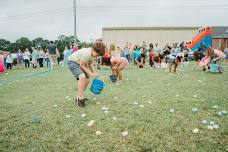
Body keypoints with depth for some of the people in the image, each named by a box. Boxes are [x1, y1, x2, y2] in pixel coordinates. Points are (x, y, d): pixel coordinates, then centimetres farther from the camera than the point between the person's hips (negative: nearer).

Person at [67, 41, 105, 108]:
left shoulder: (93, 53, -4)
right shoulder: (86, 53, -31)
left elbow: (90, 64, 7)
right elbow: (82, 65, -23)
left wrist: (94, 73, -6)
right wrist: (90, 73, -21)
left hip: (80, 63, 10)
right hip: (72, 62, -10)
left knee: (87, 80, 5)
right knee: (82, 76, -31)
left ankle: (79, 97, 17)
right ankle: (80, 98, -25)